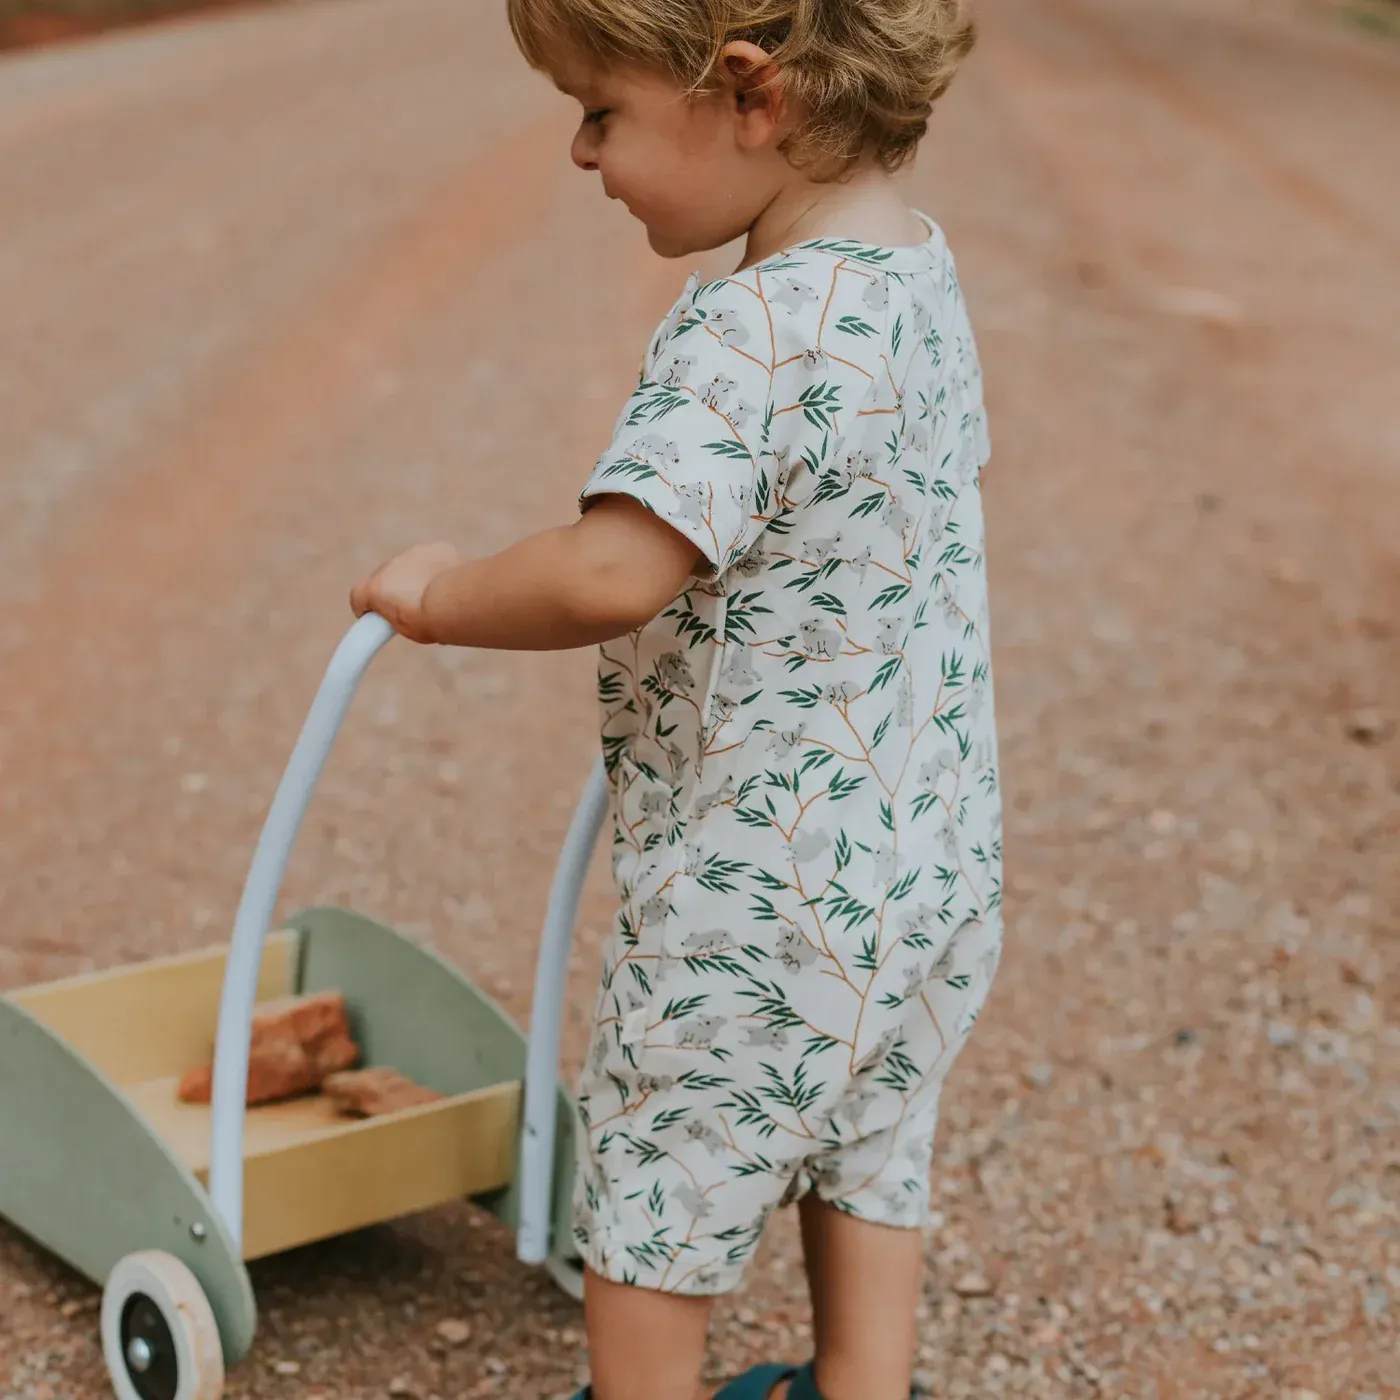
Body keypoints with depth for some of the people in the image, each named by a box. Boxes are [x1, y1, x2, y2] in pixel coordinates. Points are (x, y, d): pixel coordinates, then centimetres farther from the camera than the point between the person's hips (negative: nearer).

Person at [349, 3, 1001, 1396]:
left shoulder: (755, 326, -27)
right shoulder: (917, 265, 2)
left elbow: (614, 572, -36)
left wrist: (444, 596, -19)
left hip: (758, 889, -8)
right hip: (931, 857, 9)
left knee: (651, 1185, 14)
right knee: (867, 1153, 25)